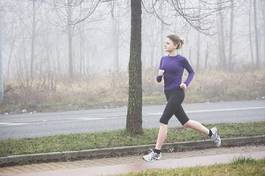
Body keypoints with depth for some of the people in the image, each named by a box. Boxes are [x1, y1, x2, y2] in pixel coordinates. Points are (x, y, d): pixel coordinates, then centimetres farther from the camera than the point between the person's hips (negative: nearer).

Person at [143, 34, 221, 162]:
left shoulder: (181, 59, -6)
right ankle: (211, 133, 29)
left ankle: (156, 152, -8)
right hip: (168, 93, 7)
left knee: (163, 121, -13)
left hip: (177, 93, -7)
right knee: (185, 122, 12)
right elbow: (158, 79, 12)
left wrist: (186, 84, -7)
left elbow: (191, 72, 9)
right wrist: (159, 75, -11)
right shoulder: (163, 59, 10)